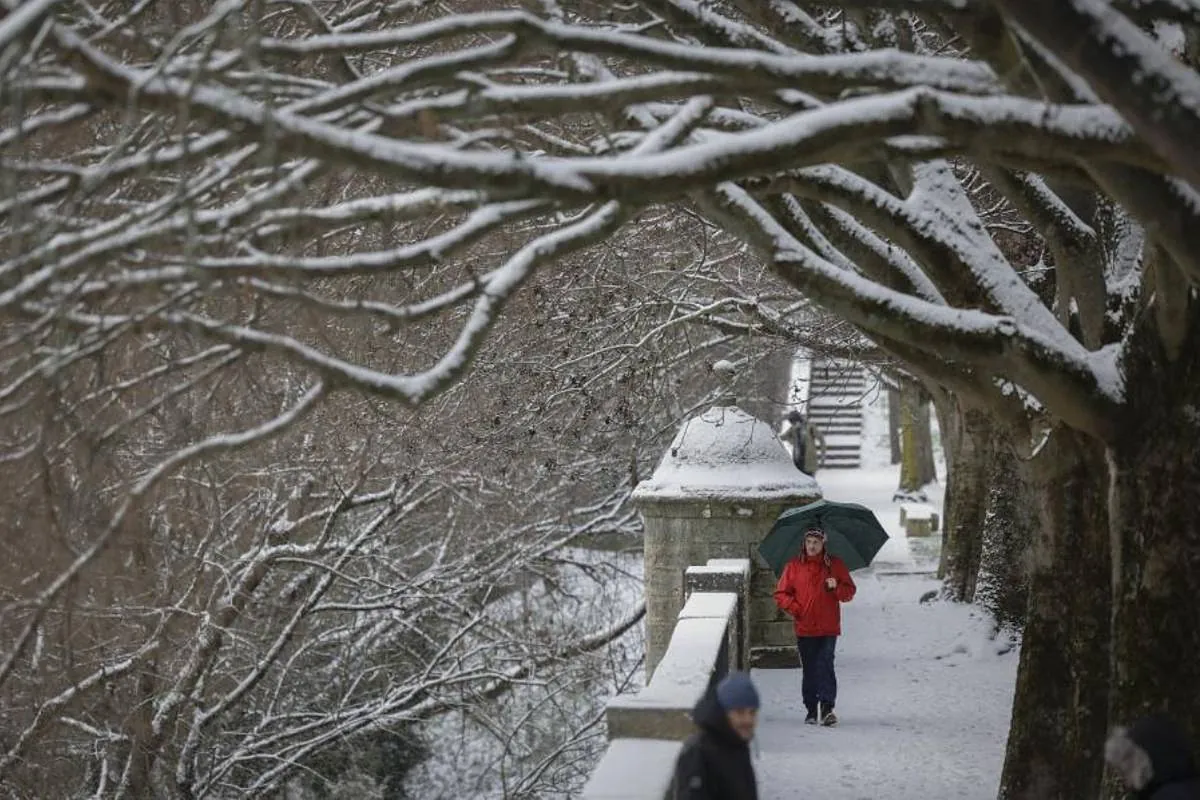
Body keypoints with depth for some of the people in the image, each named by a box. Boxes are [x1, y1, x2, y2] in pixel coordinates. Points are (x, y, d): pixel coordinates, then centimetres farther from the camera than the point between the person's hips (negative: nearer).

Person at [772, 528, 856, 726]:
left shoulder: (835, 564, 7)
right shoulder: (794, 565, 6)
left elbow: (849, 592, 9)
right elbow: (781, 594, 8)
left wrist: (836, 587, -12)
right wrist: (794, 608, -8)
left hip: (828, 628, -1)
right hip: (804, 628, 1)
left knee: (825, 665, -13)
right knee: (809, 670, 5)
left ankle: (827, 708, -15)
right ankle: (811, 710, 13)